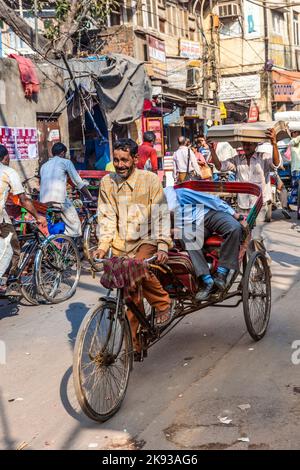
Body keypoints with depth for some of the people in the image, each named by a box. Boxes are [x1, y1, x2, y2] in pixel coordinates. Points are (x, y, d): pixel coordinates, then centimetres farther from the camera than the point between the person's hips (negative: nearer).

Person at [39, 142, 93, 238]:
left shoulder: (44, 165, 28)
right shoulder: (65, 162, 12)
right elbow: (79, 183, 9)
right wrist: (91, 198, 16)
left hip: (43, 201, 6)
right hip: (59, 199, -6)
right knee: (74, 227, 0)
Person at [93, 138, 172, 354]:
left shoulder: (150, 179, -5)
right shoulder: (107, 182, 5)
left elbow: (161, 215, -8)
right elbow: (106, 216, 4)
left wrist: (163, 245, -20)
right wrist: (103, 245, -10)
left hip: (146, 240, -3)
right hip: (121, 245, 3)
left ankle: (163, 303, -8)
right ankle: (132, 343, 17)